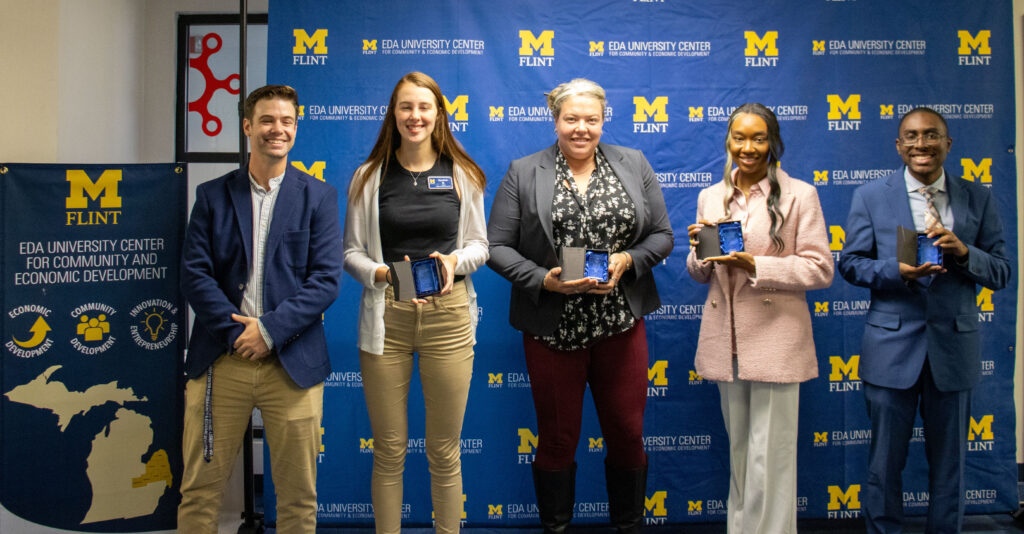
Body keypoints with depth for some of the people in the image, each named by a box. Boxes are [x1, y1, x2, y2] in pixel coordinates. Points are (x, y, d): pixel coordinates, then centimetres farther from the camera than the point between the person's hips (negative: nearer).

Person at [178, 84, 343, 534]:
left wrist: (270, 329, -12)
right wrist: (237, 330, -11)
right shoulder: (212, 195, 9)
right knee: (200, 488, 8)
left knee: (297, 494, 7)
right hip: (221, 358, 1)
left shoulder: (319, 197, 5)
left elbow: (326, 278, -3)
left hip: (292, 361, -1)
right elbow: (194, 274, 1)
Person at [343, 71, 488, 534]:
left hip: (448, 316, 0)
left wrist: (456, 261, -11)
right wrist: (381, 274, -14)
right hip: (386, 318, 0)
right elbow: (350, 251, 5)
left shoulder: (462, 174, 6)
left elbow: (480, 244, 10)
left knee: (444, 451, 9)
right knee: (389, 451, 7)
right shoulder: (368, 176, 4)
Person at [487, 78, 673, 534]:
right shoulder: (523, 173, 0)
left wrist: (628, 260, -12)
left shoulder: (634, 165, 7)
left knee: (627, 434, 11)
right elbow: (497, 246, -3)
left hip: (621, 323, 2)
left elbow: (662, 235, 6)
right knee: (557, 438, 11)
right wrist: (543, 279, -16)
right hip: (552, 328, -1)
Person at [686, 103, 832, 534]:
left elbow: (820, 269, -7)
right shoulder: (710, 197, 11)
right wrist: (701, 251, -8)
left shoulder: (799, 194, -2)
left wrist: (755, 265, -18)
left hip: (775, 339, -4)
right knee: (739, 451, 16)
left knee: (769, 458, -1)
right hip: (726, 339, 4)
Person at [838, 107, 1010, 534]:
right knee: (885, 461, 8)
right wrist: (897, 271, -19)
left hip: (954, 349, 2)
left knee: (950, 460, 14)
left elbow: (1001, 273, 3)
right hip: (892, 346, -1)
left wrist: (963, 253, -18)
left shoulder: (978, 199, 5)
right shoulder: (870, 197, 1)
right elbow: (850, 263, -1)